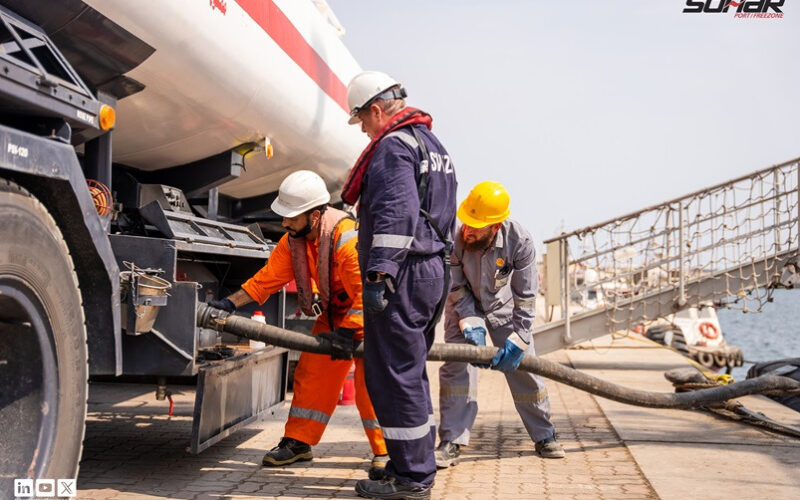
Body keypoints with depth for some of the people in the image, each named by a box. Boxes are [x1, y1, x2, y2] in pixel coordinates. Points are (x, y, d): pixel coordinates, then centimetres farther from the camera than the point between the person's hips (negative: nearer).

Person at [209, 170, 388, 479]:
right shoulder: (293, 241, -7)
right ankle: (298, 442, 17)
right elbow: (268, 277, -2)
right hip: (334, 315, 8)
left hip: (368, 316, -8)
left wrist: (348, 333, -38)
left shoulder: (348, 239, -33)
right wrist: (231, 303, -8)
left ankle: (385, 451, -4)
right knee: (312, 373, 6)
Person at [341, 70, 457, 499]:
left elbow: (396, 214, -23)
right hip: (434, 270, 10)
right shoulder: (433, 144, 22)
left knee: (394, 374, -5)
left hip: (403, 274, -10)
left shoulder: (393, 145, -10)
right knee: (409, 372, 16)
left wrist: (379, 274, -27)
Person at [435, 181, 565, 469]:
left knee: (522, 366, 2)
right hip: (464, 305, 0)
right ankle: (451, 443, -3)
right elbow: (455, 288, -16)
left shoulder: (520, 241, -30)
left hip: (503, 306, 1)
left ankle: (544, 437, 19)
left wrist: (518, 340, -25)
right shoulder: (453, 237, -31)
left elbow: (526, 296, -21)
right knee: (457, 366, -13)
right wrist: (471, 325, -23)